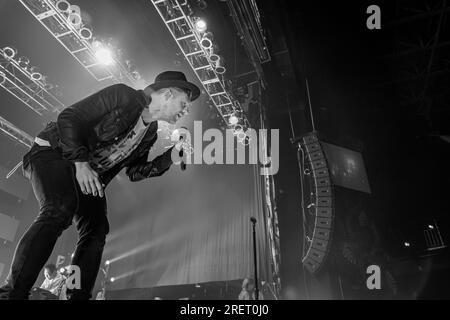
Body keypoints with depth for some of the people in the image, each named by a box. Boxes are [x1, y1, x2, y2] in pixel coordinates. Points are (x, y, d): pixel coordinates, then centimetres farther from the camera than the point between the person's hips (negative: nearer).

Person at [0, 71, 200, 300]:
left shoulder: (150, 133, 7)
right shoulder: (123, 96, -16)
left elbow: (135, 172, 8)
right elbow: (68, 118, -19)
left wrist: (172, 155, -2)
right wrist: (80, 162, -27)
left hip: (90, 175, 8)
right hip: (55, 152, -7)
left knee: (96, 231, -6)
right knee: (60, 210, -31)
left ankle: (78, 296, 3)